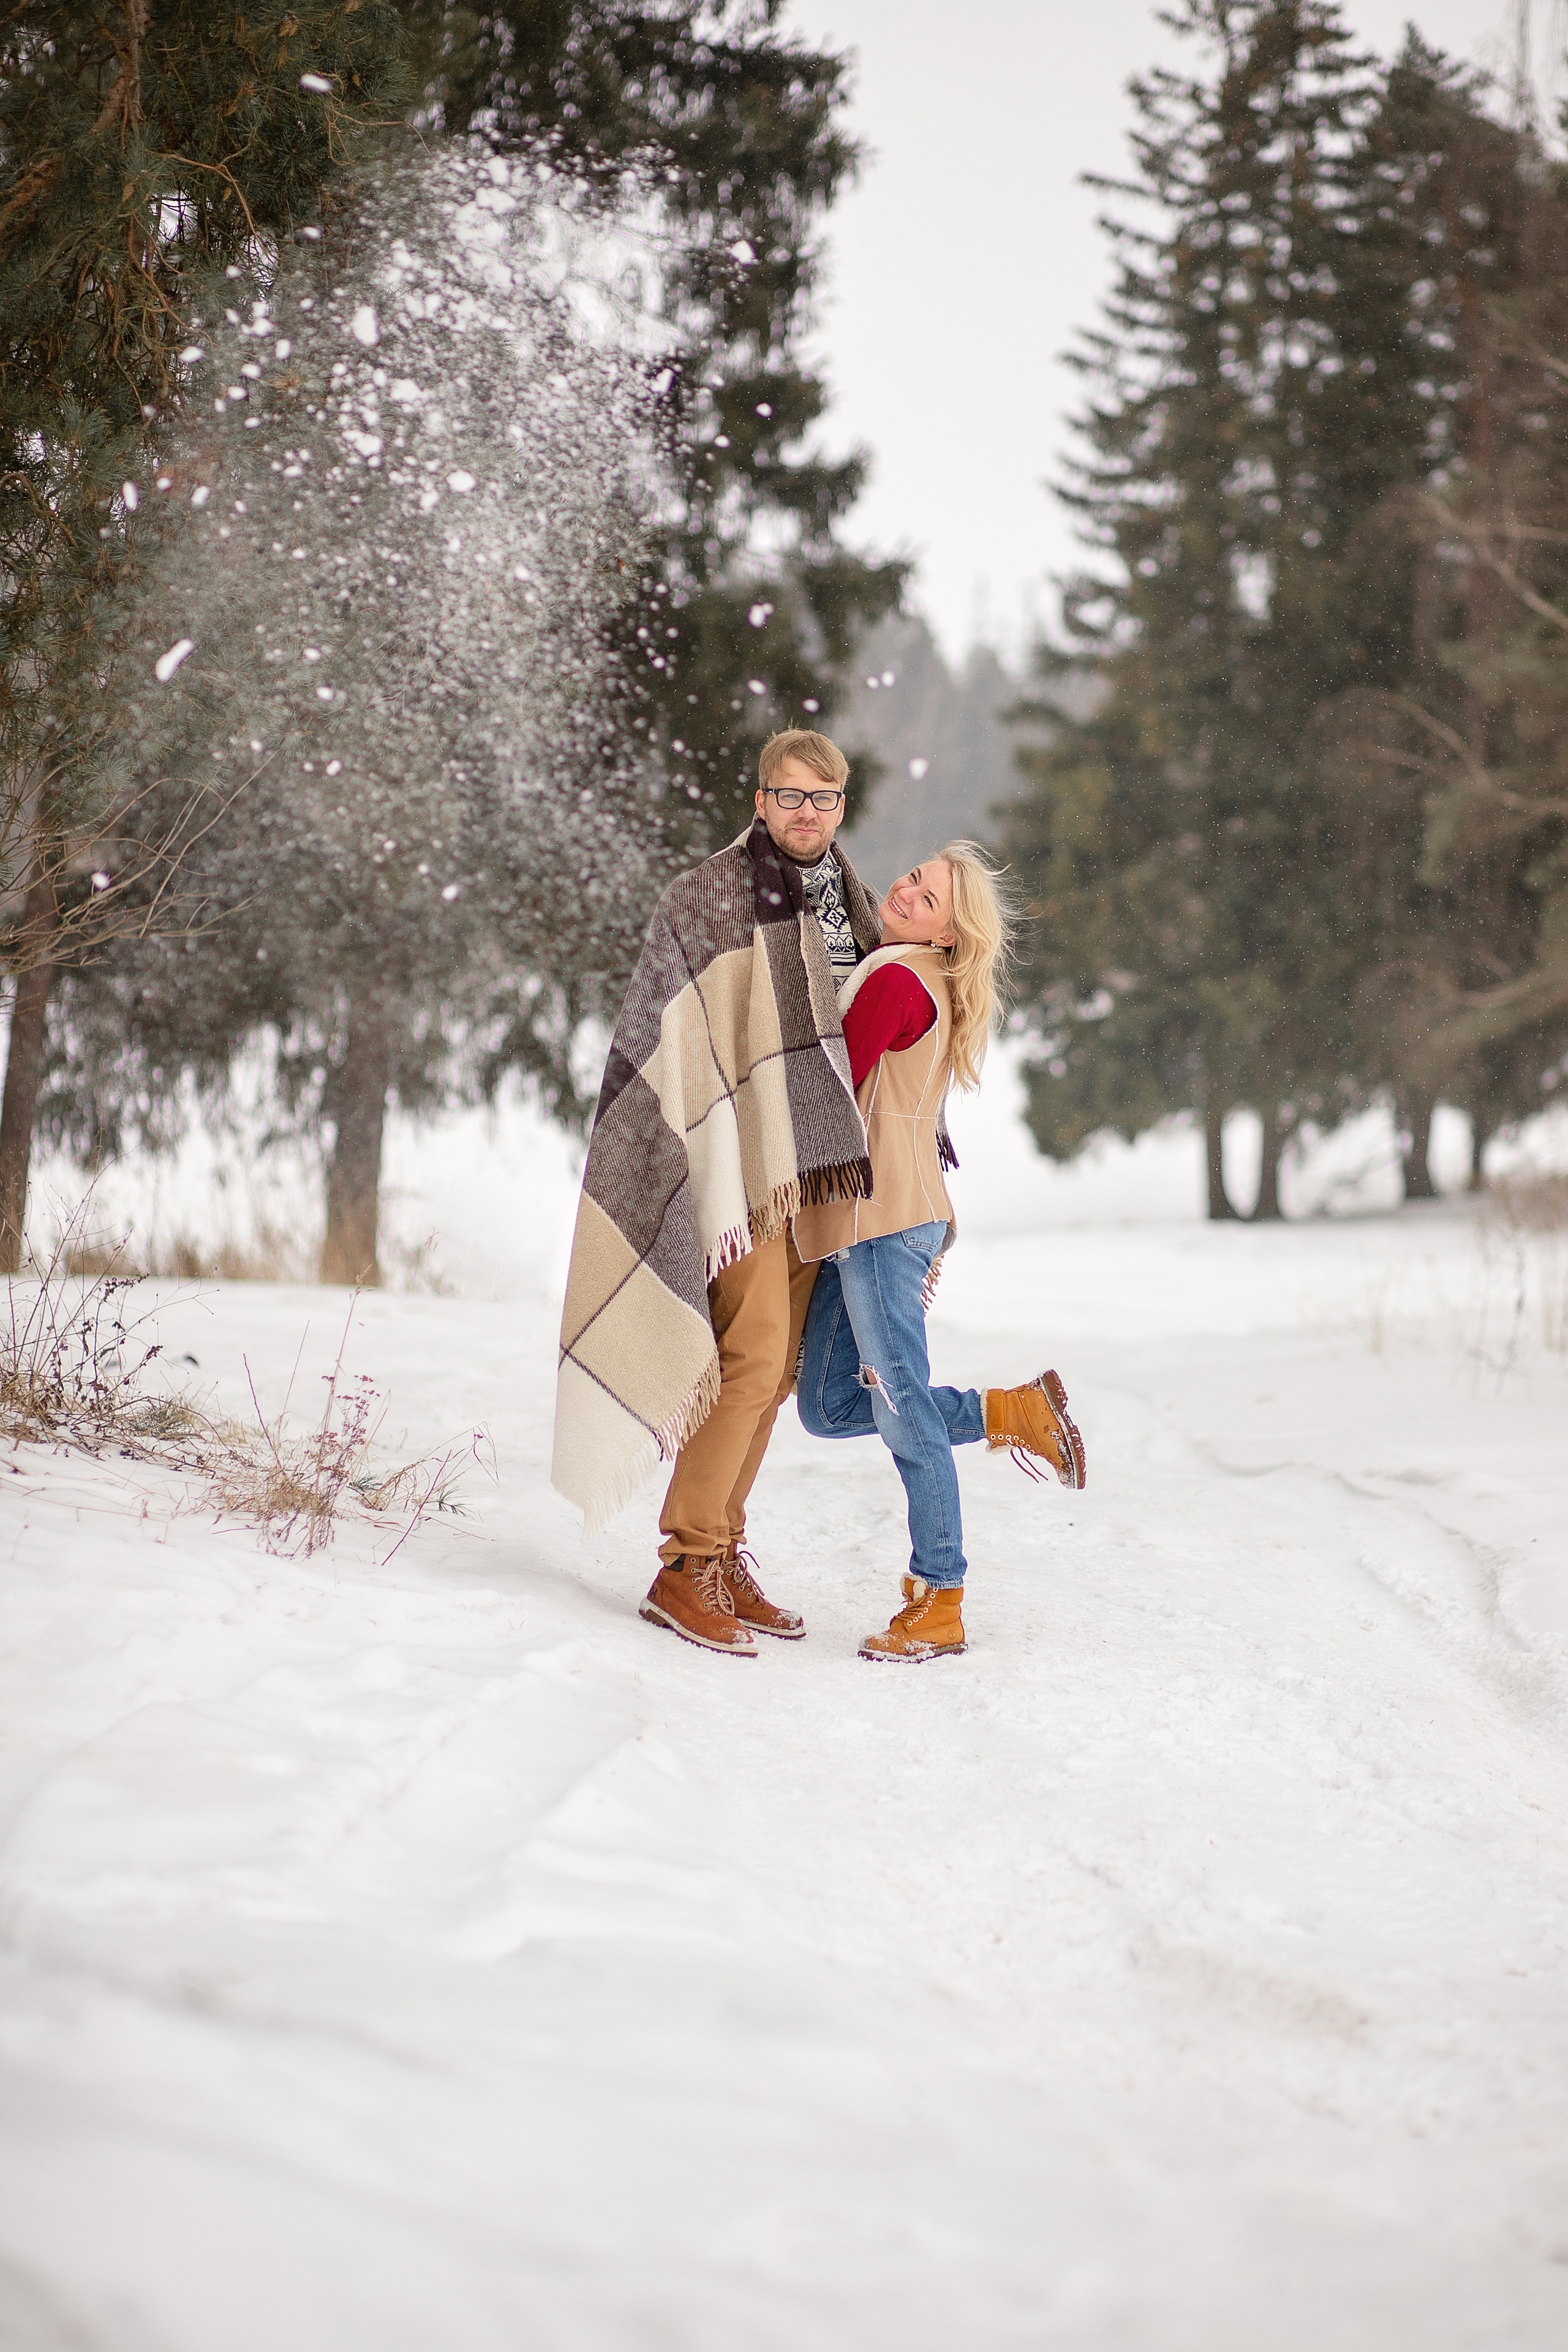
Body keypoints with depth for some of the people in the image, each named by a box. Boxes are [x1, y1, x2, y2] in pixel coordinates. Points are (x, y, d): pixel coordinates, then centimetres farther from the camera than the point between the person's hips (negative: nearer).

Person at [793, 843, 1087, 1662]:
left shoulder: (897, 981, -10)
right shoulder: (915, 983, 20)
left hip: (883, 1219, -10)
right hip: (860, 1224, 10)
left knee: (901, 1408, -7)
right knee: (828, 1406, 10)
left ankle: (940, 1607, -3)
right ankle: (1011, 1412, 17)